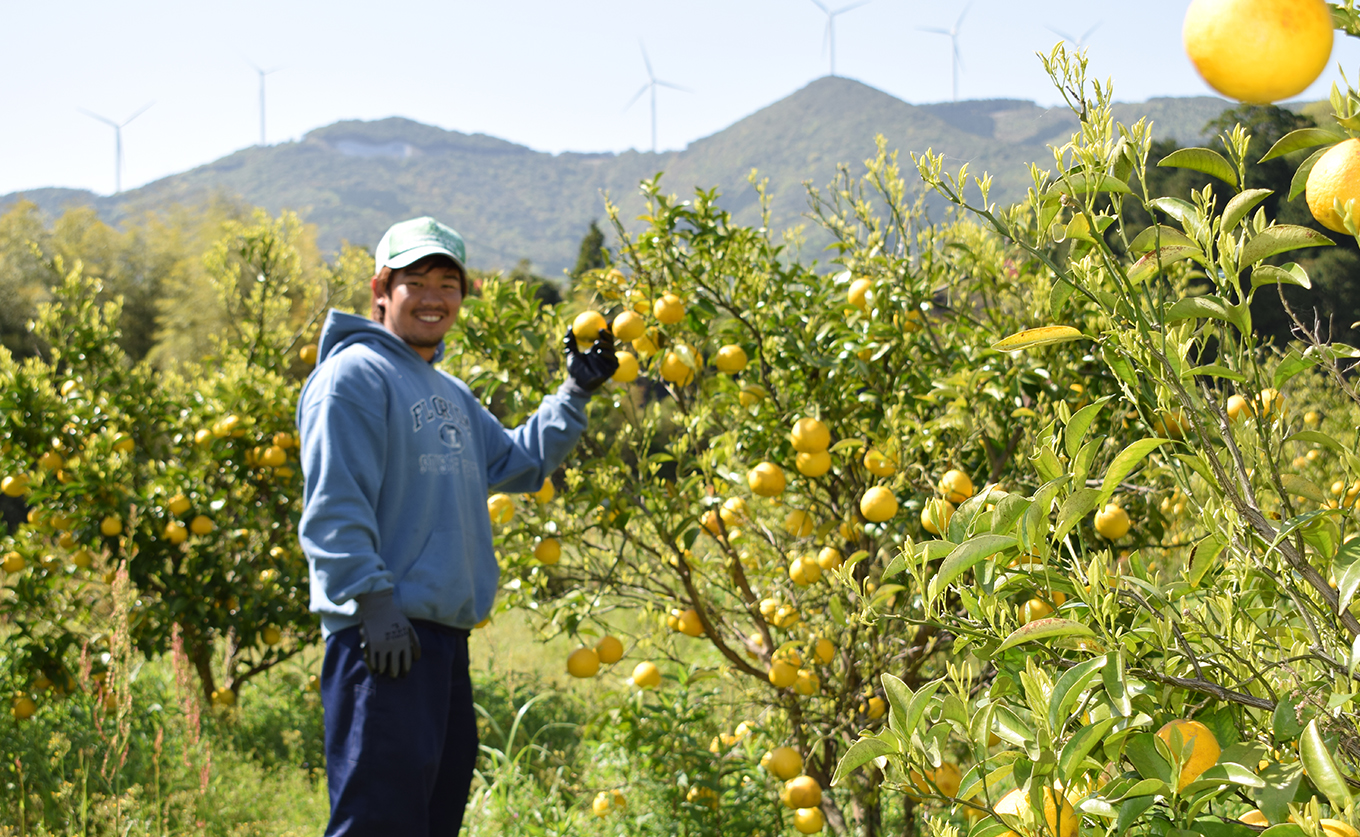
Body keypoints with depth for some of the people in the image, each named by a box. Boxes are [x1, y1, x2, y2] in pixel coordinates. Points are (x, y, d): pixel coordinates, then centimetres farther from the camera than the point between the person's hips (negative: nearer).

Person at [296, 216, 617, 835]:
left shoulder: (451, 395, 22)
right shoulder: (354, 375, -8)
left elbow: (519, 463, 31)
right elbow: (333, 505, -16)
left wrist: (576, 394, 20)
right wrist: (372, 603, -23)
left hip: (445, 634, 10)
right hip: (386, 636, -10)